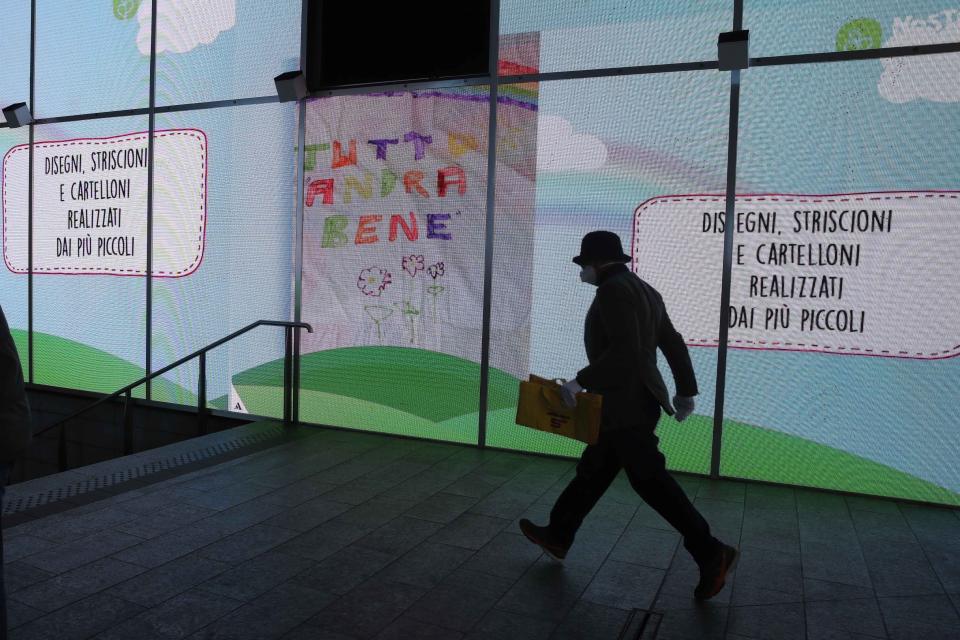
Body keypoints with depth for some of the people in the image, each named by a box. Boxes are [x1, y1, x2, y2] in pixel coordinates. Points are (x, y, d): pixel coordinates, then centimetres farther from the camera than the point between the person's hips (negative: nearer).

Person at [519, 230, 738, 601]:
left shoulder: (613, 290, -15)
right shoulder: (642, 290, 14)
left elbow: (625, 350, -26)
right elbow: (673, 343, 16)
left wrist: (581, 382, -20)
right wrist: (686, 390, 20)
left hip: (626, 407, -10)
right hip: (635, 402, 10)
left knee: (649, 479, -4)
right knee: (593, 470, 16)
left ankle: (711, 554, 1)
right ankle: (558, 536, 28)